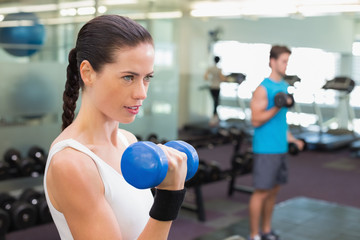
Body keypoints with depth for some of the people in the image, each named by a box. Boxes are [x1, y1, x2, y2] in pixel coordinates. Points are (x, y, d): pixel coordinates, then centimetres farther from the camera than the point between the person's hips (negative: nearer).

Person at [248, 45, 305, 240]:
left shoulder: (284, 86, 12)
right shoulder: (262, 88, -13)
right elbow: (256, 120, -18)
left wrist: (291, 138, 19)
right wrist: (277, 107, -27)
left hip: (281, 148, 8)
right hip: (266, 149, -8)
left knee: (274, 190, 14)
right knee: (261, 192, -2)